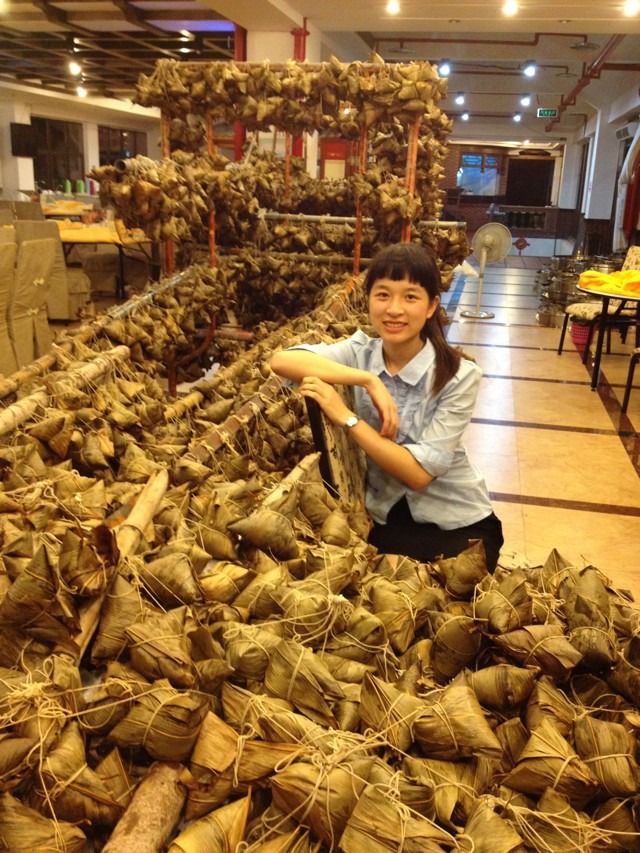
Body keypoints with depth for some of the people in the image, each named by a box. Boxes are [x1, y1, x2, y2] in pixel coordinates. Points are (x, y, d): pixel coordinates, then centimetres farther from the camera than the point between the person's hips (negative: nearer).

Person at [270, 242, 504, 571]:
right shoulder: (361, 352, -9)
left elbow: (419, 473, -24)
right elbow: (281, 360, -25)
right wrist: (368, 380, -33)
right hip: (386, 516, 2)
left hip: (456, 526, -2)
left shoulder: (459, 375, -19)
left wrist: (346, 417, -30)